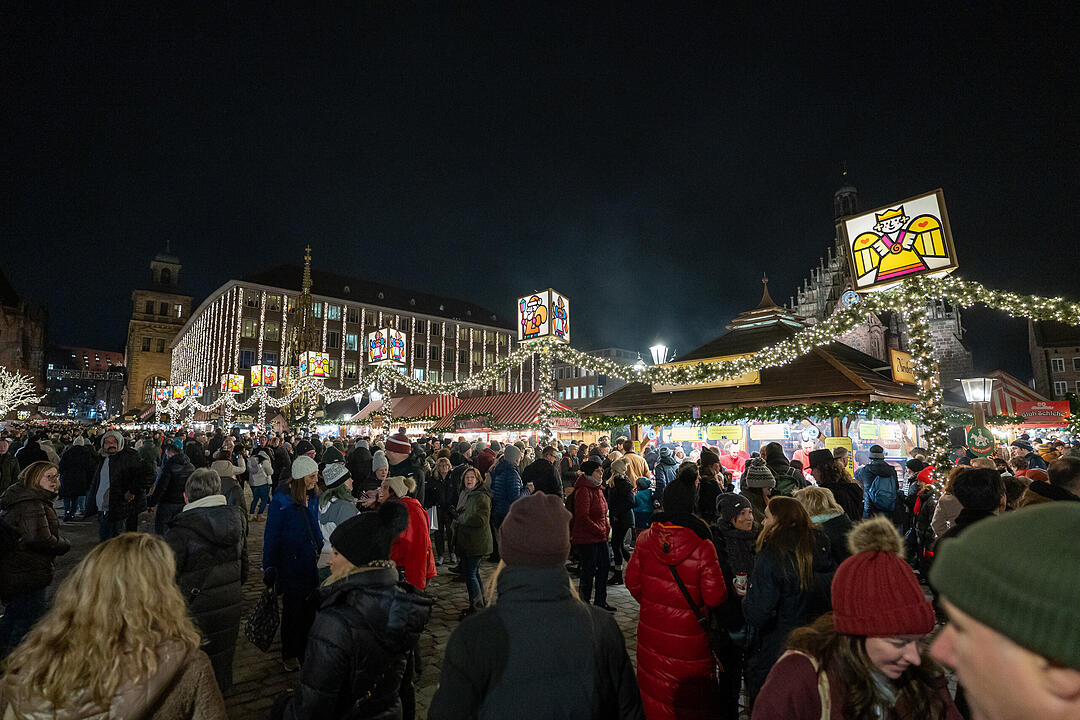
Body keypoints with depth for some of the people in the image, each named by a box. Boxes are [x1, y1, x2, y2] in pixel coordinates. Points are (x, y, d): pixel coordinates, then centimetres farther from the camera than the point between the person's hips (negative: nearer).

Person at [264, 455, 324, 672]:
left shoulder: (313, 497, 2)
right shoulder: (281, 499, -16)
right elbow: (271, 534, -11)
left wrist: (320, 552, 12)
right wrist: (269, 566, -9)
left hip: (311, 562, 5)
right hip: (291, 562, -5)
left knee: (309, 607, 12)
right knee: (293, 608, 7)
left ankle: (304, 649, 32)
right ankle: (289, 654, 27)